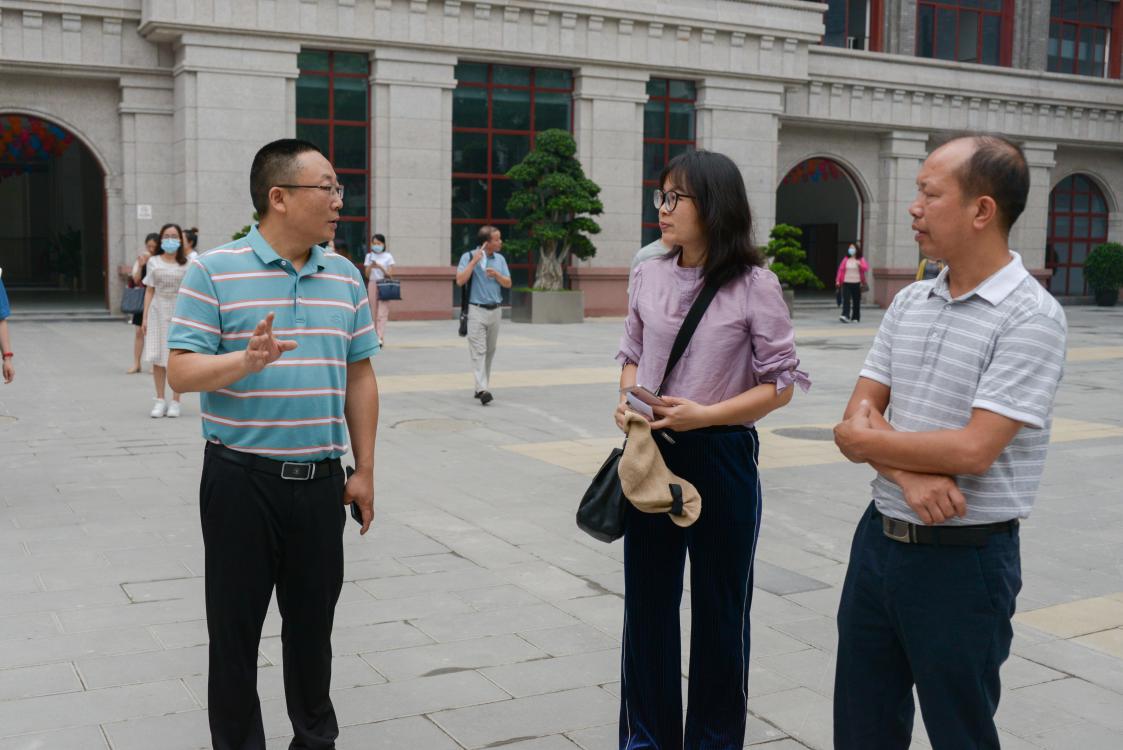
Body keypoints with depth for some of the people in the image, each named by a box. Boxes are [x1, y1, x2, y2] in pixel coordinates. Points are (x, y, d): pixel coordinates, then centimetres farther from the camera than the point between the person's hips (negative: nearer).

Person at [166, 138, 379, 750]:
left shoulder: (345, 277, 8)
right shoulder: (214, 271, -6)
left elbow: (360, 378, 11)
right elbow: (182, 371, -9)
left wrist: (364, 471, 9)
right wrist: (245, 361, -29)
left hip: (321, 479, 4)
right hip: (241, 478, -4)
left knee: (313, 619, 14)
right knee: (235, 625, 7)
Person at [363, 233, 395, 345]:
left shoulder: (388, 257, 3)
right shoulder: (369, 256, 11)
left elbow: (389, 274, -3)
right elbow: (367, 275, 7)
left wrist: (380, 267, -18)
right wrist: (370, 266, -12)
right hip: (372, 284, 3)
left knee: (382, 313, -13)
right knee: (374, 313, 3)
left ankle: (380, 338, -20)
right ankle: (377, 336, 9)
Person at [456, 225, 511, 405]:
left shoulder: (500, 259, 9)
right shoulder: (469, 256, -6)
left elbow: (508, 284, 9)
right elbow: (460, 281, -16)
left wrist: (496, 274, -11)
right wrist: (475, 261, -19)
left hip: (495, 310, 6)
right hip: (477, 310, -6)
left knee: (490, 351, 11)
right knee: (478, 351, -12)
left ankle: (482, 386, 21)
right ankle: (482, 389, -19)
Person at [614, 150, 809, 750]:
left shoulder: (754, 285, -11)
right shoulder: (648, 277, 2)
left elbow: (781, 384, -8)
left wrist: (702, 415, -20)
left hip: (721, 457, -4)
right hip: (651, 453, 4)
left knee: (719, 609, 11)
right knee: (647, 601, 13)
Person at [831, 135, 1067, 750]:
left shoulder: (1031, 318, -15)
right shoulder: (909, 302, 6)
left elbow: (973, 450, -22)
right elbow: (858, 417, 3)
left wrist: (866, 439, -9)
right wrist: (908, 474, -16)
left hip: (964, 556, -6)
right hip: (879, 538, 7)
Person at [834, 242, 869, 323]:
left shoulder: (861, 260, 5)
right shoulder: (846, 259, 8)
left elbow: (866, 268, -6)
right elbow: (841, 270, 6)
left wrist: (860, 265, -26)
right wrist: (838, 281, 0)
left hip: (856, 283, 0)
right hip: (846, 283, 0)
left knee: (856, 301, 5)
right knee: (846, 300, -12)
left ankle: (855, 318, 15)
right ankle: (845, 316, -20)